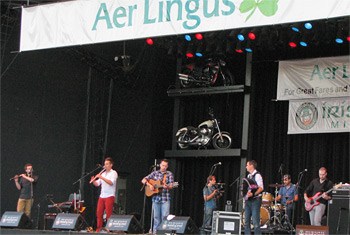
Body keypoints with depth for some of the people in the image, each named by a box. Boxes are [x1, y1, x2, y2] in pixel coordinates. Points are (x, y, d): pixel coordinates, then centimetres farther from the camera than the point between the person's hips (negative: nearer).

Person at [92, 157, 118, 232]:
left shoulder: (113, 173, -1)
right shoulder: (103, 173, 19)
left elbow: (111, 182, -17)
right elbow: (97, 184, 16)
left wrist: (101, 177, -19)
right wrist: (93, 181, -6)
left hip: (109, 196, -6)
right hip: (102, 196, 6)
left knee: (108, 214, -9)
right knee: (99, 213, 2)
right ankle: (98, 229, 7)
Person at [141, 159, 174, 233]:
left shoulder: (169, 174, 7)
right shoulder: (155, 173, 11)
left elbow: (171, 186, -3)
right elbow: (143, 180, 10)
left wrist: (167, 186, -25)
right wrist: (149, 185, -8)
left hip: (165, 199, -2)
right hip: (155, 198, 2)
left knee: (165, 217, -8)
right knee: (156, 217, 5)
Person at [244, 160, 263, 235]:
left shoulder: (257, 175, -9)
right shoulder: (249, 176, 18)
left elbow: (261, 188, -18)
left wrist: (253, 194, -29)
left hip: (255, 200, -9)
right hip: (248, 200, 9)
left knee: (255, 222, -11)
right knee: (246, 222, 7)